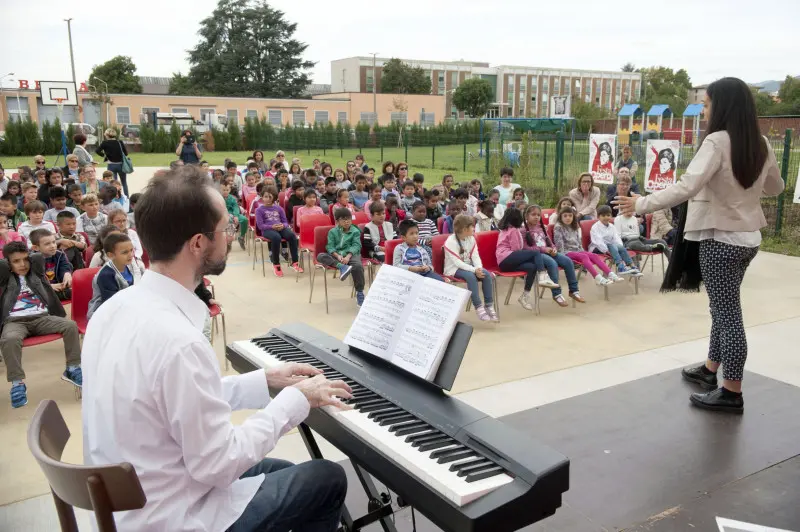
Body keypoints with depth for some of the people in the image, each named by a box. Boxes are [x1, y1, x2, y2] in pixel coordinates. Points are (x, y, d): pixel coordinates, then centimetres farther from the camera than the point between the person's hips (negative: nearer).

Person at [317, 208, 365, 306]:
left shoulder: (355, 231, 7)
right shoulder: (332, 232, 11)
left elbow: (356, 246, -5)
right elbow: (330, 246, 1)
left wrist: (348, 256, -23)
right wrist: (337, 256, -19)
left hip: (351, 254, -2)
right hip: (336, 254, 2)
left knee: (357, 266, -34)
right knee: (320, 256, -23)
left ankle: (359, 292, -20)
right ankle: (342, 267, -40)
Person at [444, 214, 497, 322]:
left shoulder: (471, 238, 3)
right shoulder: (451, 242, -19)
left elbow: (475, 256, -3)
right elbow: (457, 262, -25)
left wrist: (479, 268, -24)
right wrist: (474, 270, -33)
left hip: (467, 267, 7)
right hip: (454, 269, -7)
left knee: (487, 274, -18)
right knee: (471, 276, -35)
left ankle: (489, 305, -14)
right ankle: (478, 307, -30)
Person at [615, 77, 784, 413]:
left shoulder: (717, 141, -18)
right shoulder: (761, 144, 6)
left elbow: (687, 187, -28)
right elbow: (775, 187, 20)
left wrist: (642, 204, -23)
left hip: (720, 239, -8)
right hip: (748, 237, 8)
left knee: (726, 312, 0)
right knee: (723, 307, 20)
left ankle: (731, 392, 10)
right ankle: (710, 370, 35)